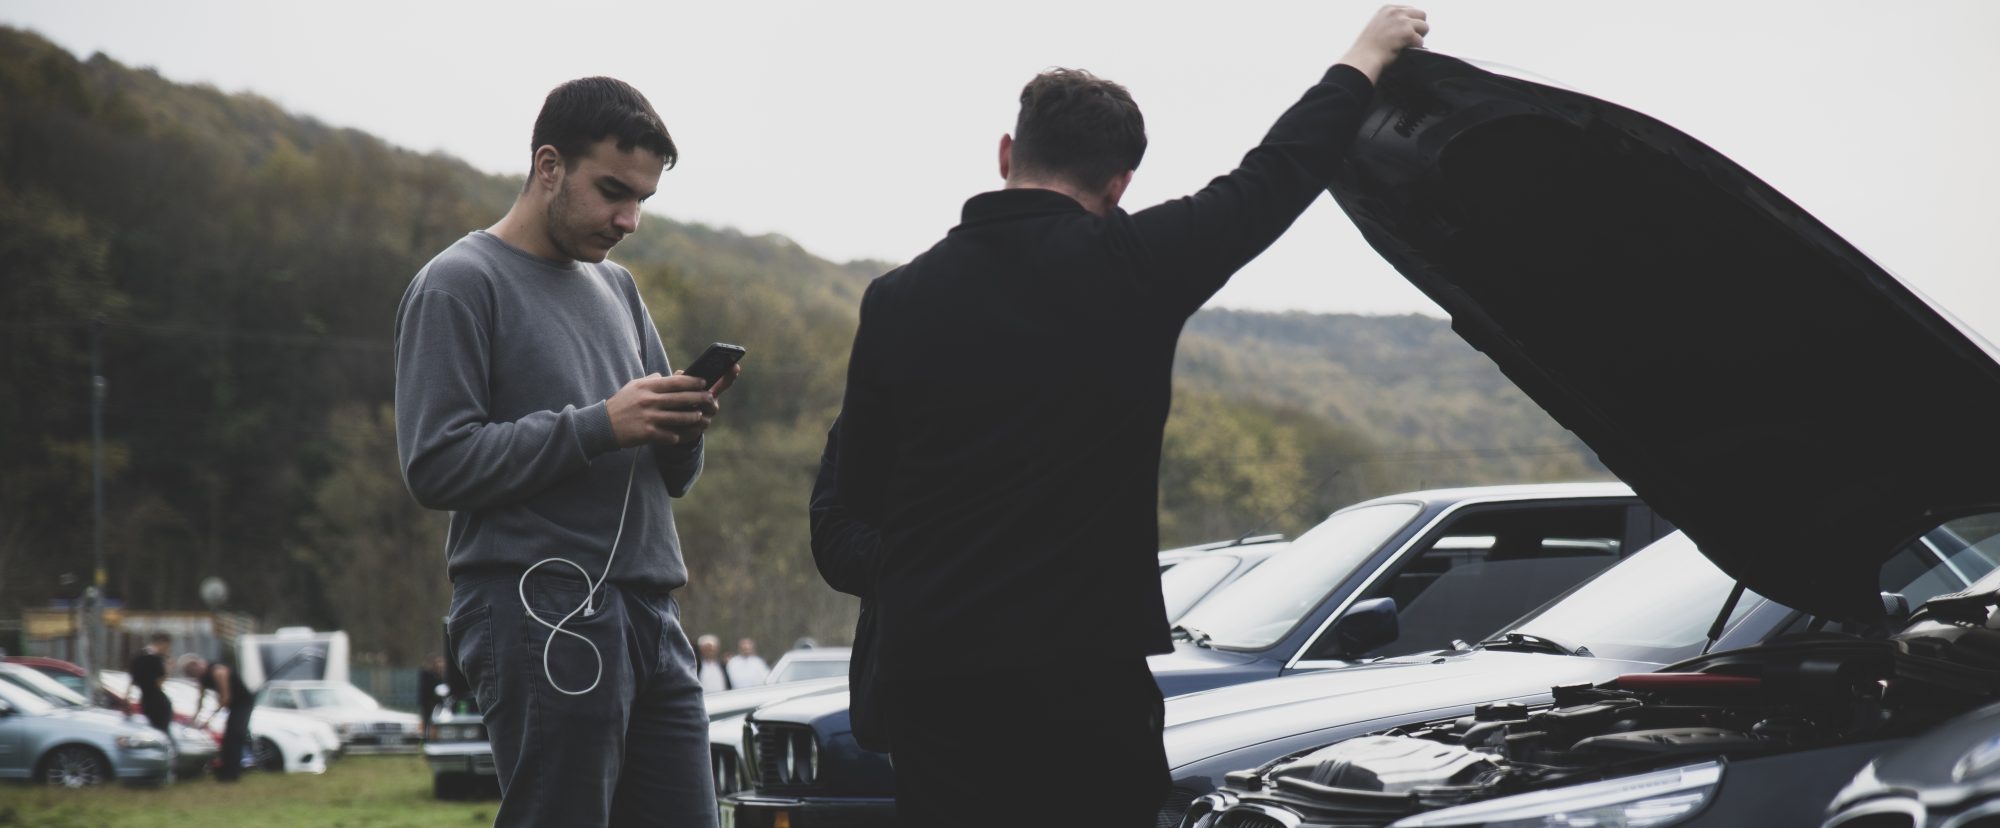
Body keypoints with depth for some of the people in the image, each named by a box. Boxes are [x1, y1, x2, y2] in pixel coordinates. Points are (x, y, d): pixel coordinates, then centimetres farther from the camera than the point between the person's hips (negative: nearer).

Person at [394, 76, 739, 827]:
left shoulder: (616, 288, 21)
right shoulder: (460, 284, -1)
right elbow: (437, 463, -13)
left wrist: (684, 425, -2)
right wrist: (600, 425, -16)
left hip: (649, 616, 7)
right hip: (542, 617, -7)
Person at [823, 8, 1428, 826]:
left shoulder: (898, 298, 2)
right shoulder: (1132, 269, -6)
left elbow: (858, 491, 10)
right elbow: (1274, 179, 8)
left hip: (929, 672, 3)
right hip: (1085, 668, -3)